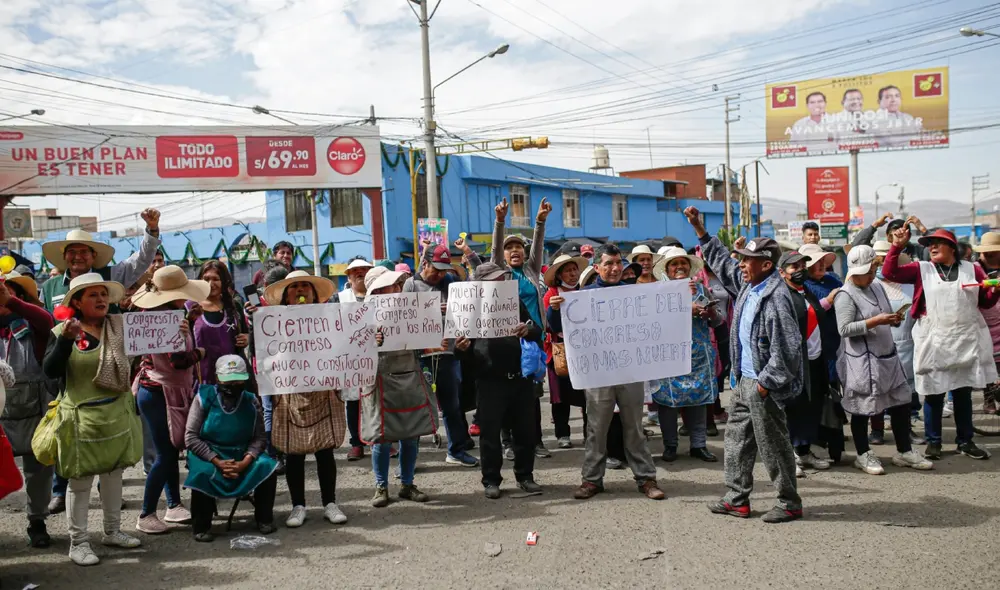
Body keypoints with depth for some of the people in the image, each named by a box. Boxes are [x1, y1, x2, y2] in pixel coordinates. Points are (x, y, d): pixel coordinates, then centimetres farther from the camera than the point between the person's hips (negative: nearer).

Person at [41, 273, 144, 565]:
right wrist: (66, 339, -27)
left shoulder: (121, 326, 3)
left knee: (113, 474, 16)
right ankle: (78, 542, 14)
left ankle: (112, 532, 30)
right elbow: (50, 371, -15)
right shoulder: (63, 330, -7)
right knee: (80, 481, 2)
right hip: (82, 417, -4)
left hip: (117, 414, 4)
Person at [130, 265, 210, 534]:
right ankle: (146, 516, 6)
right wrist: (199, 353, -9)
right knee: (165, 454, -4)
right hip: (159, 393, -10)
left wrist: (189, 320, 9)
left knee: (171, 451, 15)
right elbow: (178, 360, -26)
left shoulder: (158, 313, 7)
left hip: (170, 391, 10)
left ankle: (174, 506, 25)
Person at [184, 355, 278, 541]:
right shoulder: (204, 398, -8)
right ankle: (202, 527, -15)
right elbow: (190, 437, -11)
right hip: (209, 455, -2)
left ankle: (264, 519, -3)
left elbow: (260, 437, -2)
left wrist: (245, 462, -21)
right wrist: (217, 461, -20)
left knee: (267, 466, -23)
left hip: (243, 456, 2)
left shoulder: (251, 401, -1)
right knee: (202, 473, -34)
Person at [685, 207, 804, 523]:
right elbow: (722, 262, 24)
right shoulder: (748, 285, 7)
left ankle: (790, 503, 16)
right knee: (737, 439, 16)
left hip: (763, 384, -10)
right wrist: (700, 230, 22)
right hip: (744, 380, 10)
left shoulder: (776, 296, -21)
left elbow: (787, 345, -23)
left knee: (773, 444, 1)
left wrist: (766, 383, -19)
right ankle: (737, 499, 27)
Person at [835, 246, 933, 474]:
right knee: (862, 408, 3)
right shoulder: (846, 295, -13)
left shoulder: (878, 287, 13)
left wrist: (894, 319, 1)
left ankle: (904, 451, 25)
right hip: (862, 360, -8)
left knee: (901, 403, 11)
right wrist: (875, 321, -23)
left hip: (887, 356, 8)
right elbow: (844, 328, -20)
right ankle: (864, 455, 17)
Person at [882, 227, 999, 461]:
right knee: (933, 393, 3)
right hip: (934, 342, -2)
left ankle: (965, 441, 22)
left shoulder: (971, 269, 6)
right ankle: (933, 442, 14)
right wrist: (897, 246, -16)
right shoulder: (922, 269, 2)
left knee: (963, 393, 11)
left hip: (966, 341, 2)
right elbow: (889, 272, -7)